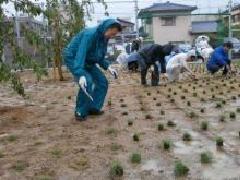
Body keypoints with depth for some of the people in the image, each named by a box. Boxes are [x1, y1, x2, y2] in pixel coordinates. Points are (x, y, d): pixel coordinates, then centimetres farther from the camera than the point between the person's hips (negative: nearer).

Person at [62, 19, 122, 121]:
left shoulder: (104, 38, -3)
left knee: (102, 81, 0)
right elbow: (81, 54, -39)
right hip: (73, 58, -8)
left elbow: (100, 57, 8)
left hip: (87, 61, 8)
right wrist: (81, 75, -49)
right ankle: (80, 112, -10)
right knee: (87, 83, -26)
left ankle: (93, 108, 12)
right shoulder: (90, 34, -29)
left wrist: (108, 67, -9)